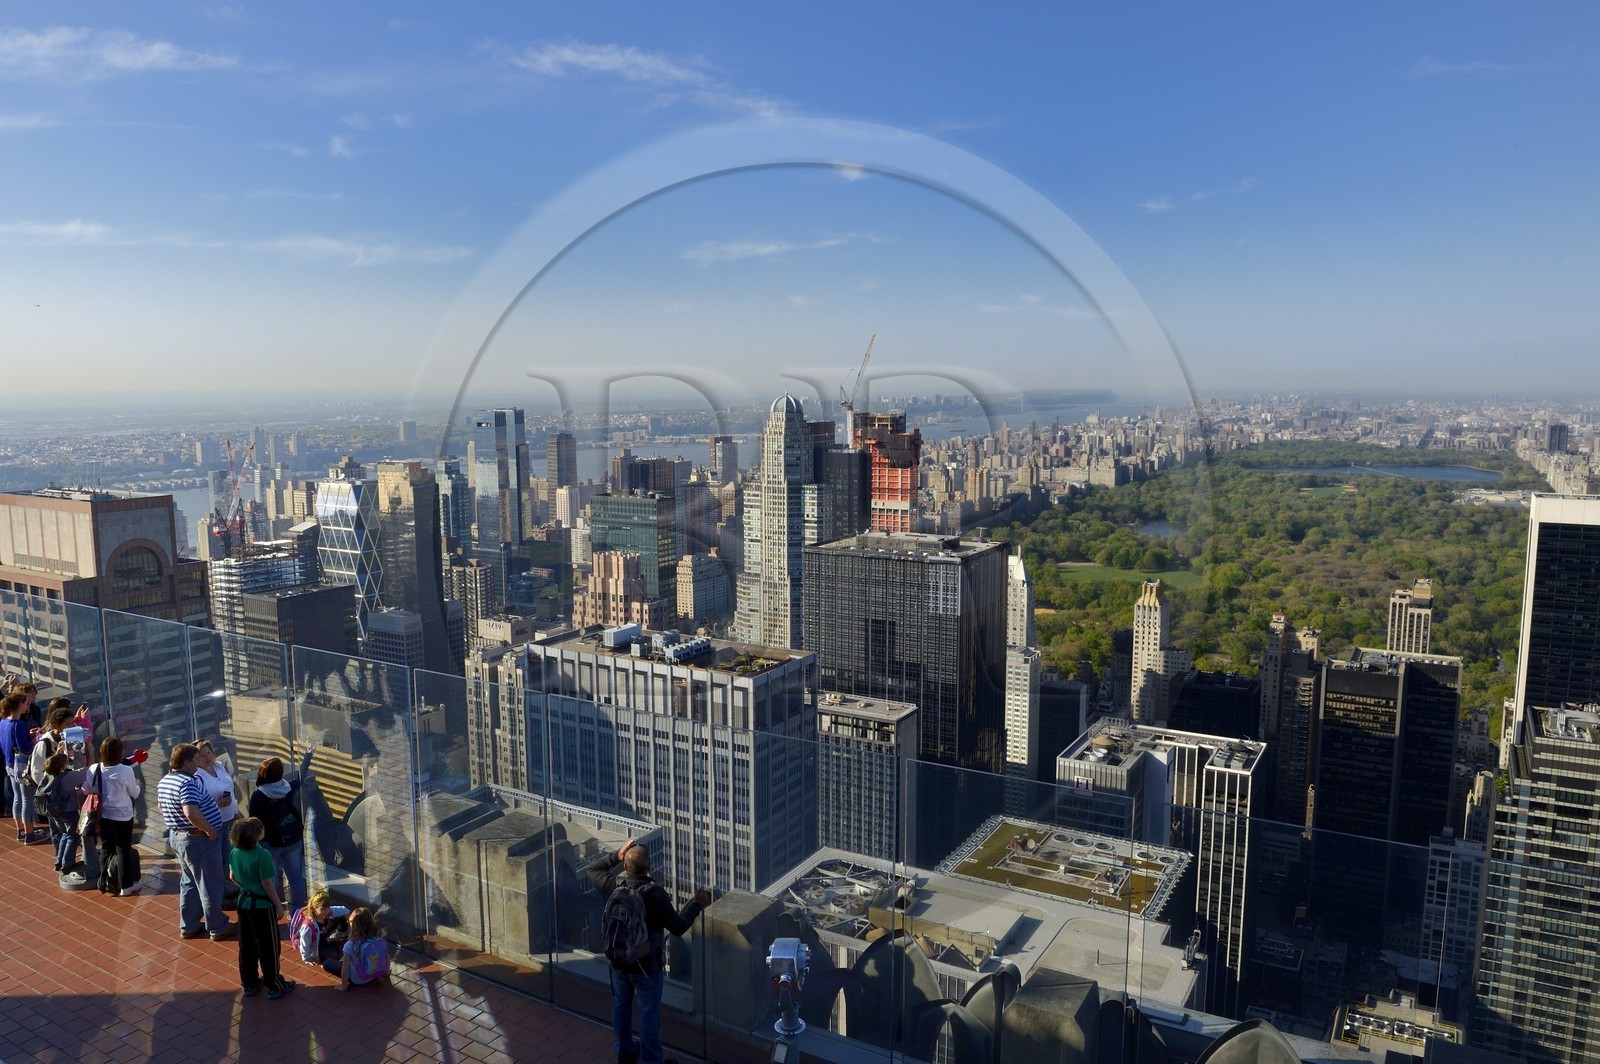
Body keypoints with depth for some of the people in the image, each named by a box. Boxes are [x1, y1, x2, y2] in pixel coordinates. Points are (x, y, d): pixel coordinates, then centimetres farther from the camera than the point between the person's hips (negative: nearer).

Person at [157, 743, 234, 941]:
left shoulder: (163, 782, 6)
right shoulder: (188, 782, -26)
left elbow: (161, 807, 21)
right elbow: (191, 812, -37)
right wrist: (209, 829, -25)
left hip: (177, 836, 9)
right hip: (199, 839, -9)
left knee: (189, 883, 21)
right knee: (210, 885, 4)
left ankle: (188, 926, 29)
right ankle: (217, 928, 14)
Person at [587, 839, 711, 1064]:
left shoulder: (614, 886, -17)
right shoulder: (655, 894, -28)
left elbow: (593, 869, 5)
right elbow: (679, 926, -18)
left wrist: (616, 856, 1)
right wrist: (697, 904, -6)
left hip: (618, 961, 4)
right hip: (646, 965, -4)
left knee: (621, 1005, 24)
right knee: (649, 1013, 12)